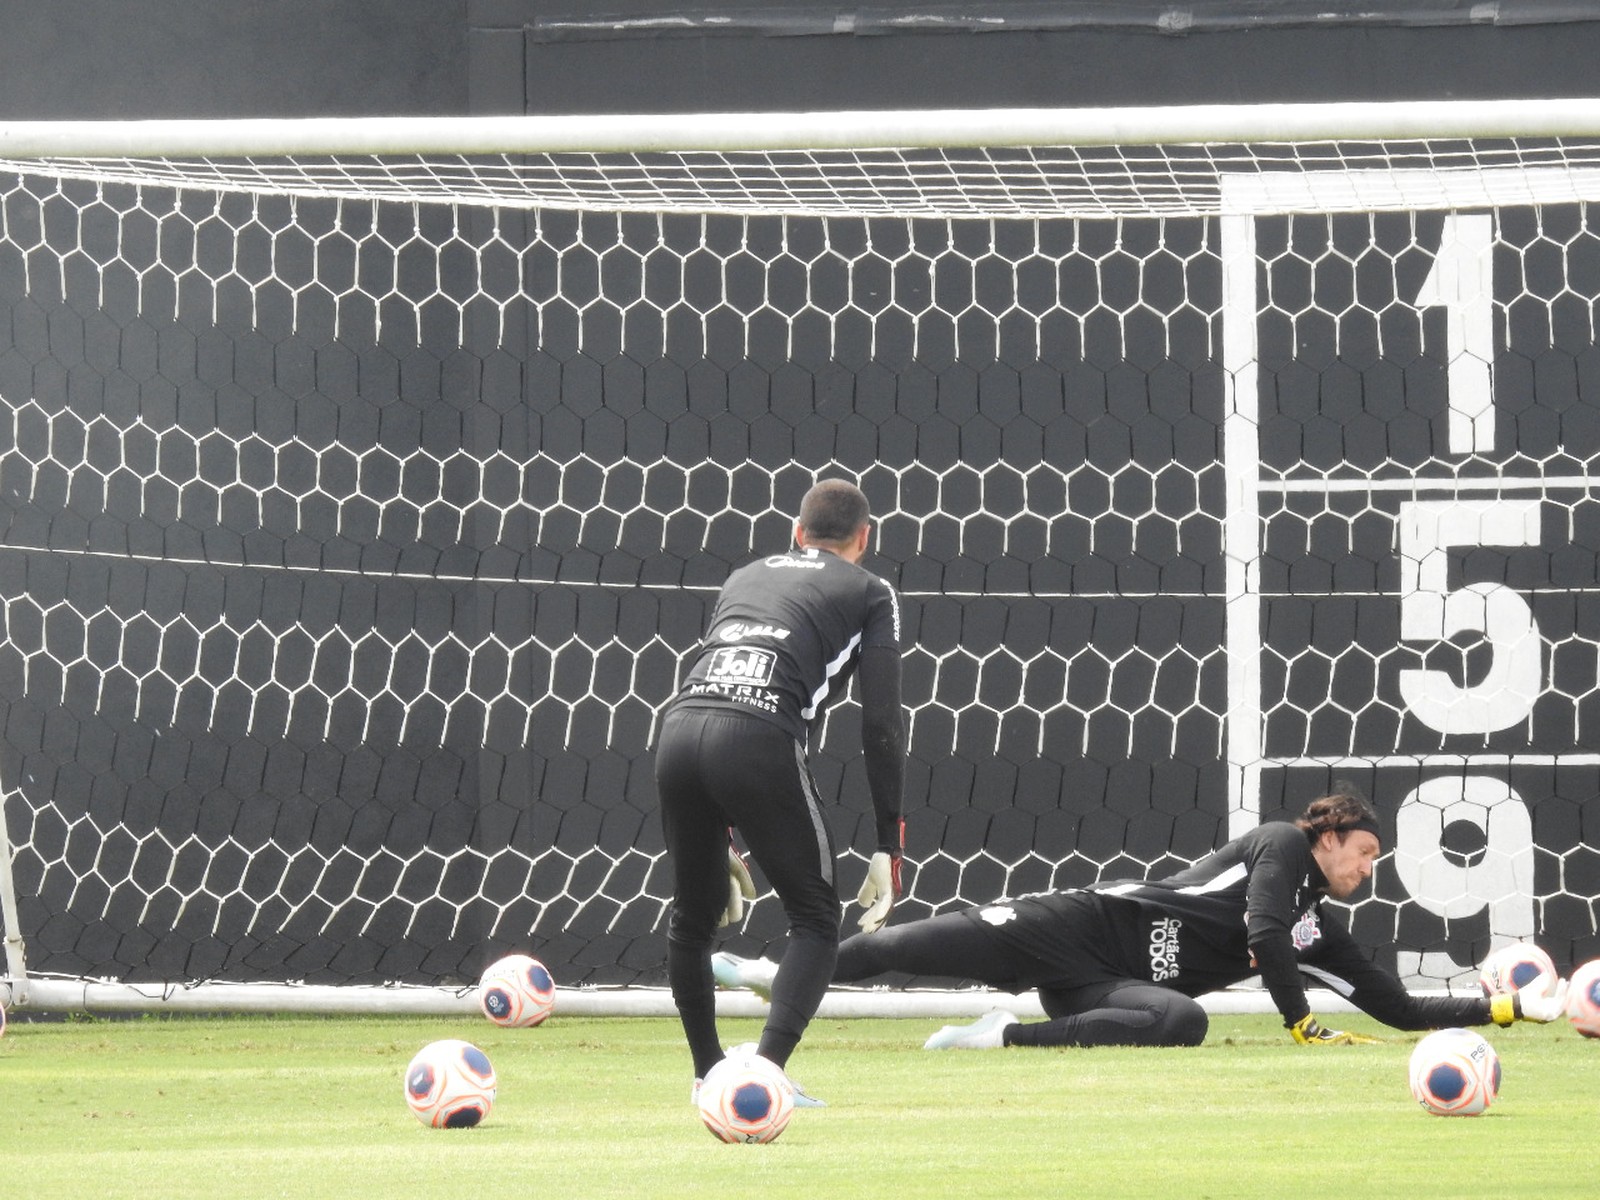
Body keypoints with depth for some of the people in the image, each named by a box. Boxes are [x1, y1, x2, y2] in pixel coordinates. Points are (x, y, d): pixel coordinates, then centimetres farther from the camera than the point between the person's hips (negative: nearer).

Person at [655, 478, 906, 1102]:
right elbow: (882, 724, 7)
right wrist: (888, 846, 8)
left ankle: (708, 1073, 30)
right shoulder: (870, 593, 19)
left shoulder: (744, 577, 33)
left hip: (678, 728, 5)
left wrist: (720, 839, 34)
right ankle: (766, 1070, -10)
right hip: (760, 736, -5)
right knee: (815, 919, 7)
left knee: (694, 916, 22)